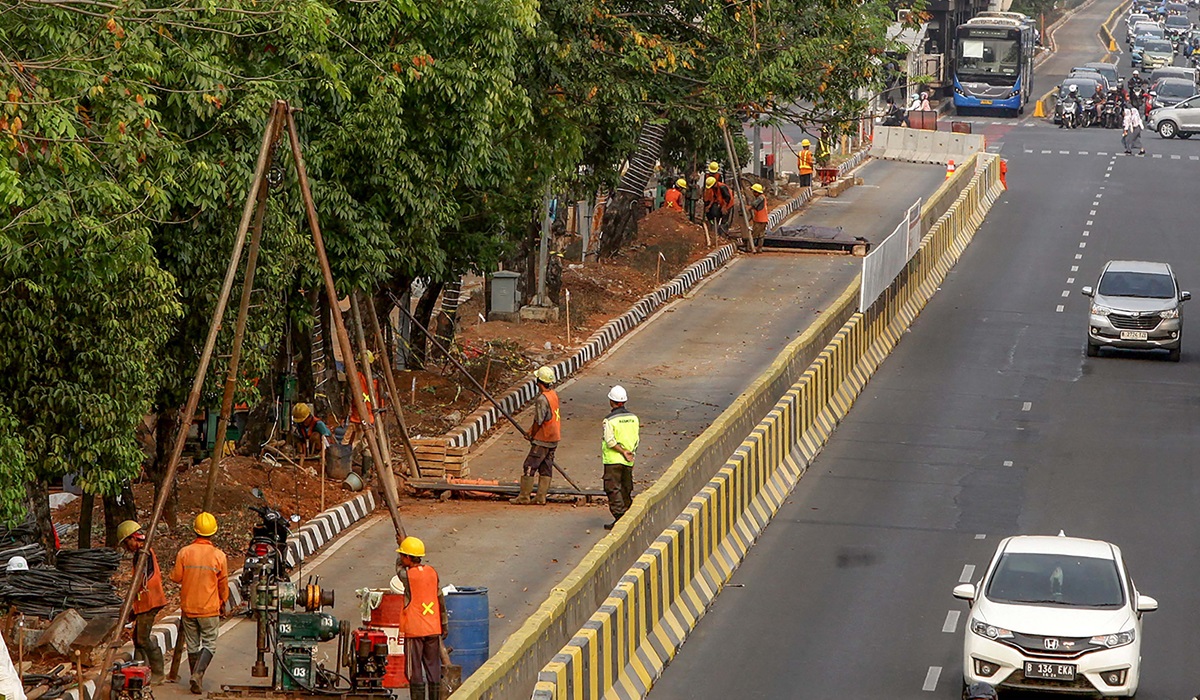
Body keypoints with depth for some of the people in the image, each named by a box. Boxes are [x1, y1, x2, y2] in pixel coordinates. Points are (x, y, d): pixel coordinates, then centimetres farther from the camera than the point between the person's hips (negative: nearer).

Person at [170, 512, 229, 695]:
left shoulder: (184, 553, -8)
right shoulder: (219, 556, -9)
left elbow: (176, 577, -2)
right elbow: (223, 584, 1)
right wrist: (223, 602, 18)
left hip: (188, 607, 2)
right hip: (209, 609, -2)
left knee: (192, 645, 12)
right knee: (209, 644, 6)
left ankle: (197, 681, 16)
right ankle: (198, 674, -15)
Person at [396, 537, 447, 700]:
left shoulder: (406, 575, -12)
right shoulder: (432, 572, 3)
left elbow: (399, 568, 13)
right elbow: (440, 599, 8)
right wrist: (444, 625, 17)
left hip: (414, 630, -5)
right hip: (433, 628, 5)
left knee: (415, 670, 0)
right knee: (433, 667, 11)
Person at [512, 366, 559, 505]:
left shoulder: (542, 399, -22)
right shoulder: (554, 394, 5)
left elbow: (538, 422, -18)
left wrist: (532, 436, -2)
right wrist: (532, 429, 15)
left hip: (542, 441, -9)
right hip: (554, 439, 9)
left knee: (529, 467, -1)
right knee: (546, 468, 11)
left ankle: (524, 497, 3)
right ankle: (541, 497, 13)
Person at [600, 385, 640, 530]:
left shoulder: (609, 420, -13)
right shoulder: (633, 418, 5)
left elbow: (610, 441, -18)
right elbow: (636, 439, 9)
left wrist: (623, 452, -12)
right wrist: (630, 452, 15)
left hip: (613, 460, -6)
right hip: (628, 462, 6)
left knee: (613, 489, -2)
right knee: (627, 489, 15)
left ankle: (619, 517, -9)